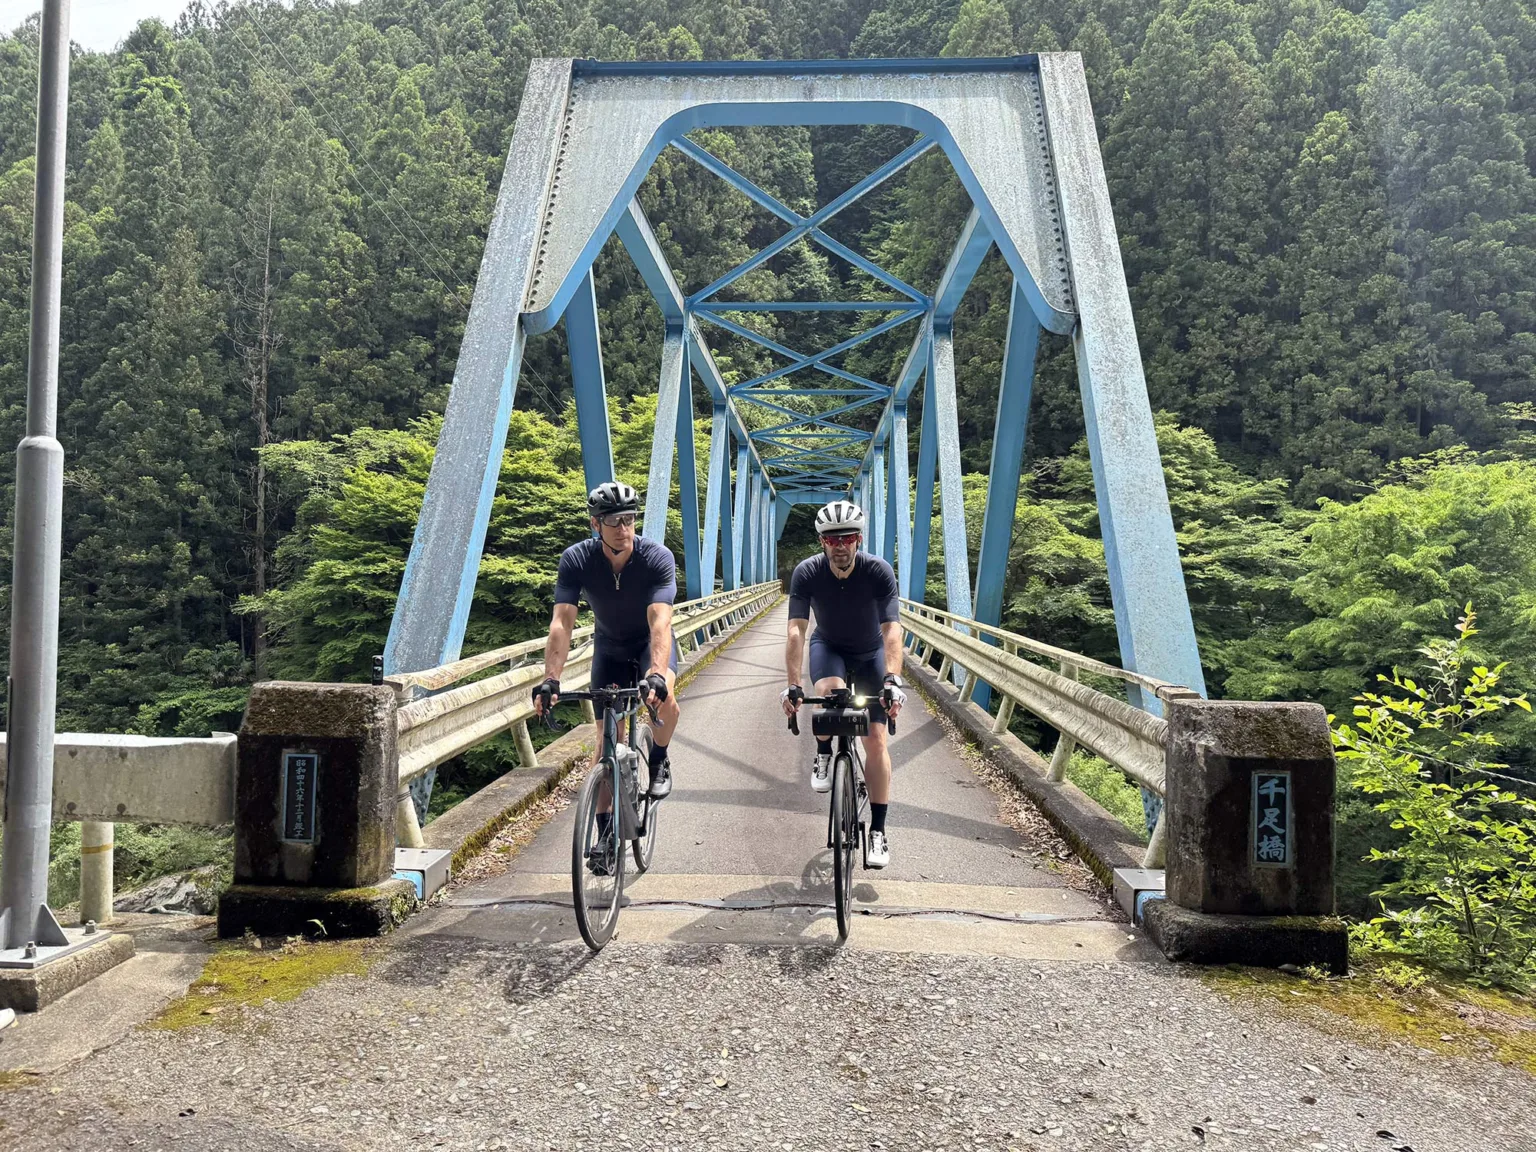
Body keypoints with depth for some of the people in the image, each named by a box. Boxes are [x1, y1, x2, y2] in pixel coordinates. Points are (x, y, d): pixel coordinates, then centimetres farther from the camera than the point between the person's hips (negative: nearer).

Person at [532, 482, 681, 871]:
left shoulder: (658, 558, -28)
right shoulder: (576, 560, -23)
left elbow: (660, 622, -40)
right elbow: (561, 624, -30)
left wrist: (656, 674, -56)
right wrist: (550, 679, -44)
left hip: (652, 643, -2)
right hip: (609, 647, 2)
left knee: (664, 696, -33)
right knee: (606, 739, -3)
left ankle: (659, 758, -2)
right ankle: (607, 830, 10)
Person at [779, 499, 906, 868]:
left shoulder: (880, 571, -27)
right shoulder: (807, 573, -24)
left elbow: (891, 631, -33)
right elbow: (796, 631, -29)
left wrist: (892, 679, -48)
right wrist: (793, 686, -40)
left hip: (870, 653, 0)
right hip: (828, 647, 0)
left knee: (876, 738, -9)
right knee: (830, 691, -36)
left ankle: (878, 831, 0)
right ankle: (823, 755, -5)